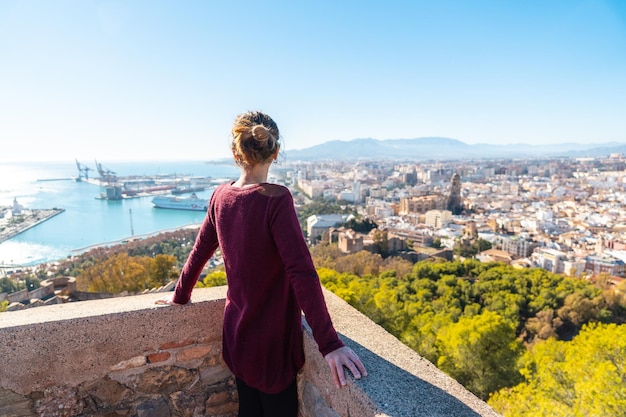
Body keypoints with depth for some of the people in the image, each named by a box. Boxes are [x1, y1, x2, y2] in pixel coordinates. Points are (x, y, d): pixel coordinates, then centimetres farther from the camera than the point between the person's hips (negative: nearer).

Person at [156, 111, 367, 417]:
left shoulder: (221, 196, -5)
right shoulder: (276, 199, -23)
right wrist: (329, 343, -26)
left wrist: (180, 296, 21)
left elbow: (199, 251, 6)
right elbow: (301, 272, -28)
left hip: (237, 333, 6)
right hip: (272, 338, -6)